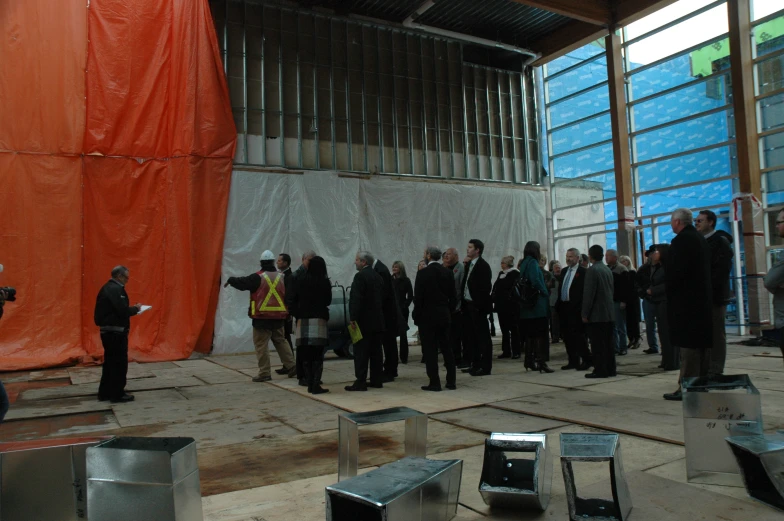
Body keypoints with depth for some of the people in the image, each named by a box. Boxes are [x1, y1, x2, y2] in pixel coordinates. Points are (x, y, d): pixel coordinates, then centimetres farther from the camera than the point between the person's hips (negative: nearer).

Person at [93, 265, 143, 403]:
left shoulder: (107, 288, 15)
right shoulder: (116, 289, -16)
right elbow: (123, 310, -23)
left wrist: (132, 309, 9)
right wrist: (136, 308, -6)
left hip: (107, 330, 10)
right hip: (116, 332, -10)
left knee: (110, 361, 16)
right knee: (119, 362, -2)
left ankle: (105, 392, 22)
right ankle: (117, 394, 3)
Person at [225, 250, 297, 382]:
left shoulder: (257, 277, -10)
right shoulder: (282, 277, 7)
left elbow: (242, 283, -6)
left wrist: (230, 280, 12)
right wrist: (287, 314, 23)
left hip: (262, 318, -5)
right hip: (279, 317, 5)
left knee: (261, 344, 1)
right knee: (281, 342, 18)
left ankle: (264, 373, 1)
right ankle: (291, 366, 17)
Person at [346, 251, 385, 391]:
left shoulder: (360, 276, -12)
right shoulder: (378, 277, 14)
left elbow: (356, 299, -19)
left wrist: (353, 318, -19)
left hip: (364, 321, -8)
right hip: (377, 320, 8)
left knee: (361, 352, -5)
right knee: (376, 351, 10)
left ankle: (360, 382, -5)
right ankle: (377, 380, 15)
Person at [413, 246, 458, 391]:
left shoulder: (423, 273, -11)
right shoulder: (447, 272, 5)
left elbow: (418, 297, -11)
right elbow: (453, 296, 6)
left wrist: (416, 317, -2)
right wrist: (449, 312, 14)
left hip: (427, 316, -5)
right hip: (444, 315, 5)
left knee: (430, 350, 0)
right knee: (446, 348, 12)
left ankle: (434, 383, 2)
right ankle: (451, 381, 16)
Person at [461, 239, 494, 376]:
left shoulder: (483, 265, -10)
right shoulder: (468, 265, 14)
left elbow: (486, 287, -16)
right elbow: (465, 283, 12)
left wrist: (479, 304, -20)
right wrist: (464, 266, 3)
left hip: (477, 306, -8)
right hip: (468, 305, 8)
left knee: (483, 336, -2)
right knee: (472, 336, 13)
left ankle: (485, 366, 2)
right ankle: (476, 364, 22)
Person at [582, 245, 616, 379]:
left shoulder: (592, 270, -13)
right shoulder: (608, 270, 12)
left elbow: (588, 293, -16)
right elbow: (612, 289, 17)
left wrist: (585, 313, -12)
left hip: (596, 314, -8)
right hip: (609, 313, 8)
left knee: (597, 344, -4)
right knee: (608, 342, 12)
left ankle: (600, 370, -2)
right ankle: (610, 369, 16)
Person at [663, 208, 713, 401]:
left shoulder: (681, 240, -15)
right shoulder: (700, 239, 16)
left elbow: (673, 271, -21)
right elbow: (706, 269, 19)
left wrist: (670, 290, -5)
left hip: (685, 300, -10)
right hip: (703, 298, 10)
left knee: (687, 344, -8)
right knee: (702, 342, 13)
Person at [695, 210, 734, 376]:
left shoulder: (721, 241, -5)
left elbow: (723, 269, -15)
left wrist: (707, 288, -18)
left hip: (715, 296, -7)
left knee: (716, 334, -3)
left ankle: (715, 371, 0)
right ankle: (705, 369, 14)